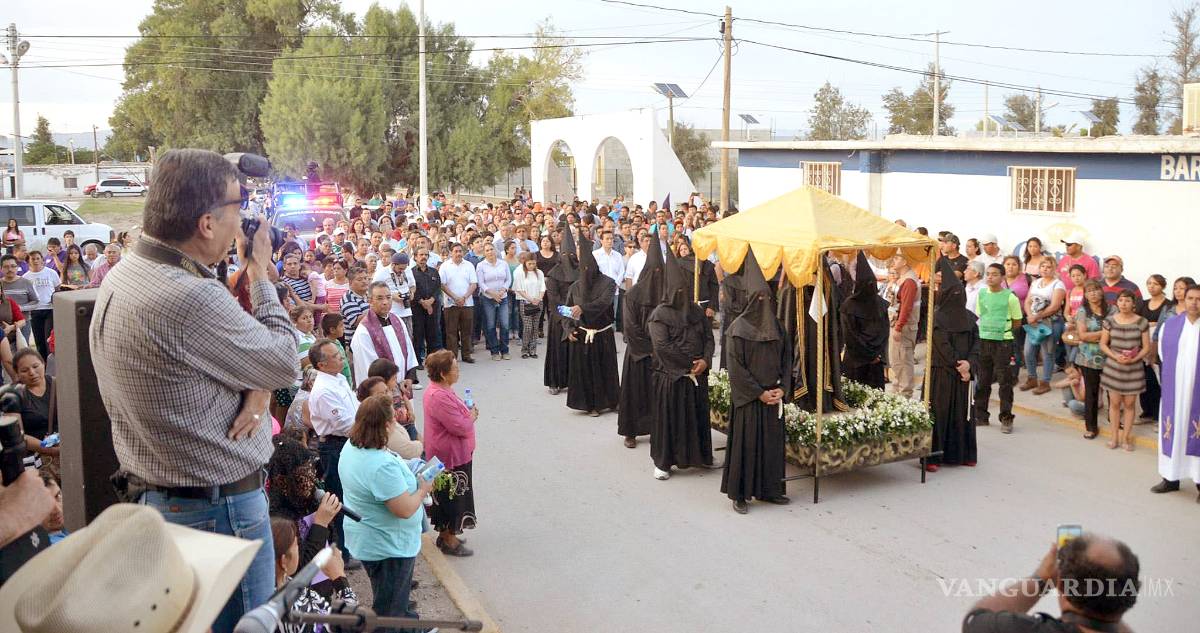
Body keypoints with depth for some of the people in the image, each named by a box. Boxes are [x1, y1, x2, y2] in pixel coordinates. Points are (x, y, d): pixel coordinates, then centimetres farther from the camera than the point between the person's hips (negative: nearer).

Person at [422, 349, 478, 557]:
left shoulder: (441, 390, 5)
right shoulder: (439, 397, -29)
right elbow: (460, 427, -28)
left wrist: (468, 414, 0)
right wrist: (472, 416, -10)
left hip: (454, 454, 10)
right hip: (451, 456, -10)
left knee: (449, 495, 21)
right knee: (451, 496, 4)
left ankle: (446, 534, 35)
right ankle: (449, 541, 18)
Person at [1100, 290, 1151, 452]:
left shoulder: (1142, 322, -6)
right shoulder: (1110, 320, -3)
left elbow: (1147, 347, -3)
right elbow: (1103, 344, 1)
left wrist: (1134, 358, -19)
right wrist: (1115, 356, -16)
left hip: (1134, 369, -1)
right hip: (1113, 367, 1)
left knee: (1129, 404, 6)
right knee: (1115, 403, 7)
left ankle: (1126, 437, 18)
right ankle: (1115, 436, 19)